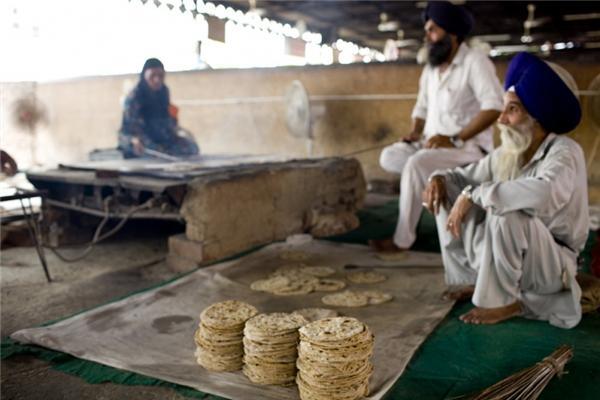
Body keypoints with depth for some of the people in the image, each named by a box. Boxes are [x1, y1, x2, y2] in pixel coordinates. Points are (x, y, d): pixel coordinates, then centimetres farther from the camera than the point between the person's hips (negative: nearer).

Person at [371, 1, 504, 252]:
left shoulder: (474, 62, -10)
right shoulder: (430, 69, 14)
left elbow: (494, 107, -21)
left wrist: (456, 139, -25)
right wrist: (416, 132, -1)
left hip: (469, 146, -8)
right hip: (432, 145, 8)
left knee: (415, 164, -31)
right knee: (389, 157, -13)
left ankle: (402, 240, -22)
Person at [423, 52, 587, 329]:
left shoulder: (564, 152, -22)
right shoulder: (508, 153, -1)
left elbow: (544, 194, -44)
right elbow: (466, 176, 9)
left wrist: (473, 194, -38)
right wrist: (440, 179, -15)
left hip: (554, 264, -7)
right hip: (507, 259, 7)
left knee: (506, 214, -35)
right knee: (447, 197, 1)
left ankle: (504, 301, -13)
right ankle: (475, 280, 8)